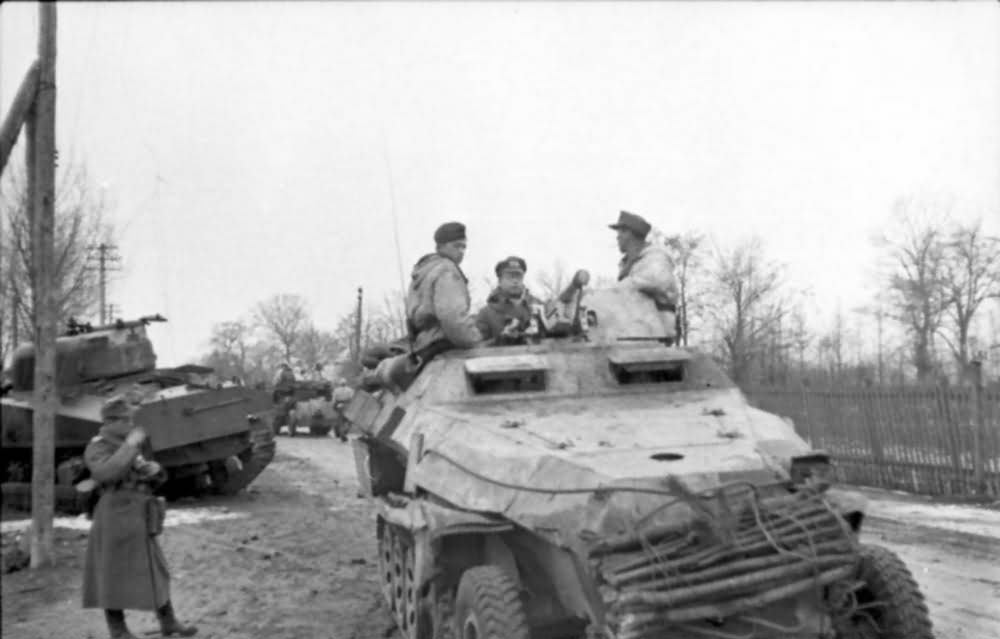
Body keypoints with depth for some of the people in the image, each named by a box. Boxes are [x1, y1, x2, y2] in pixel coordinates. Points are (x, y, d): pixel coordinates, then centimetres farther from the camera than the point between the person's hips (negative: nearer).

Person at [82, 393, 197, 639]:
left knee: (154, 572, 12)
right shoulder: (97, 448, -10)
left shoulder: (133, 445, 12)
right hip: (116, 522, -8)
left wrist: (155, 470, -6)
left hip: (139, 522, 8)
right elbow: (106, 473, -31)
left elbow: (156, 480, 17)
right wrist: (130, 445, -25)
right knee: (114, 575, 3)